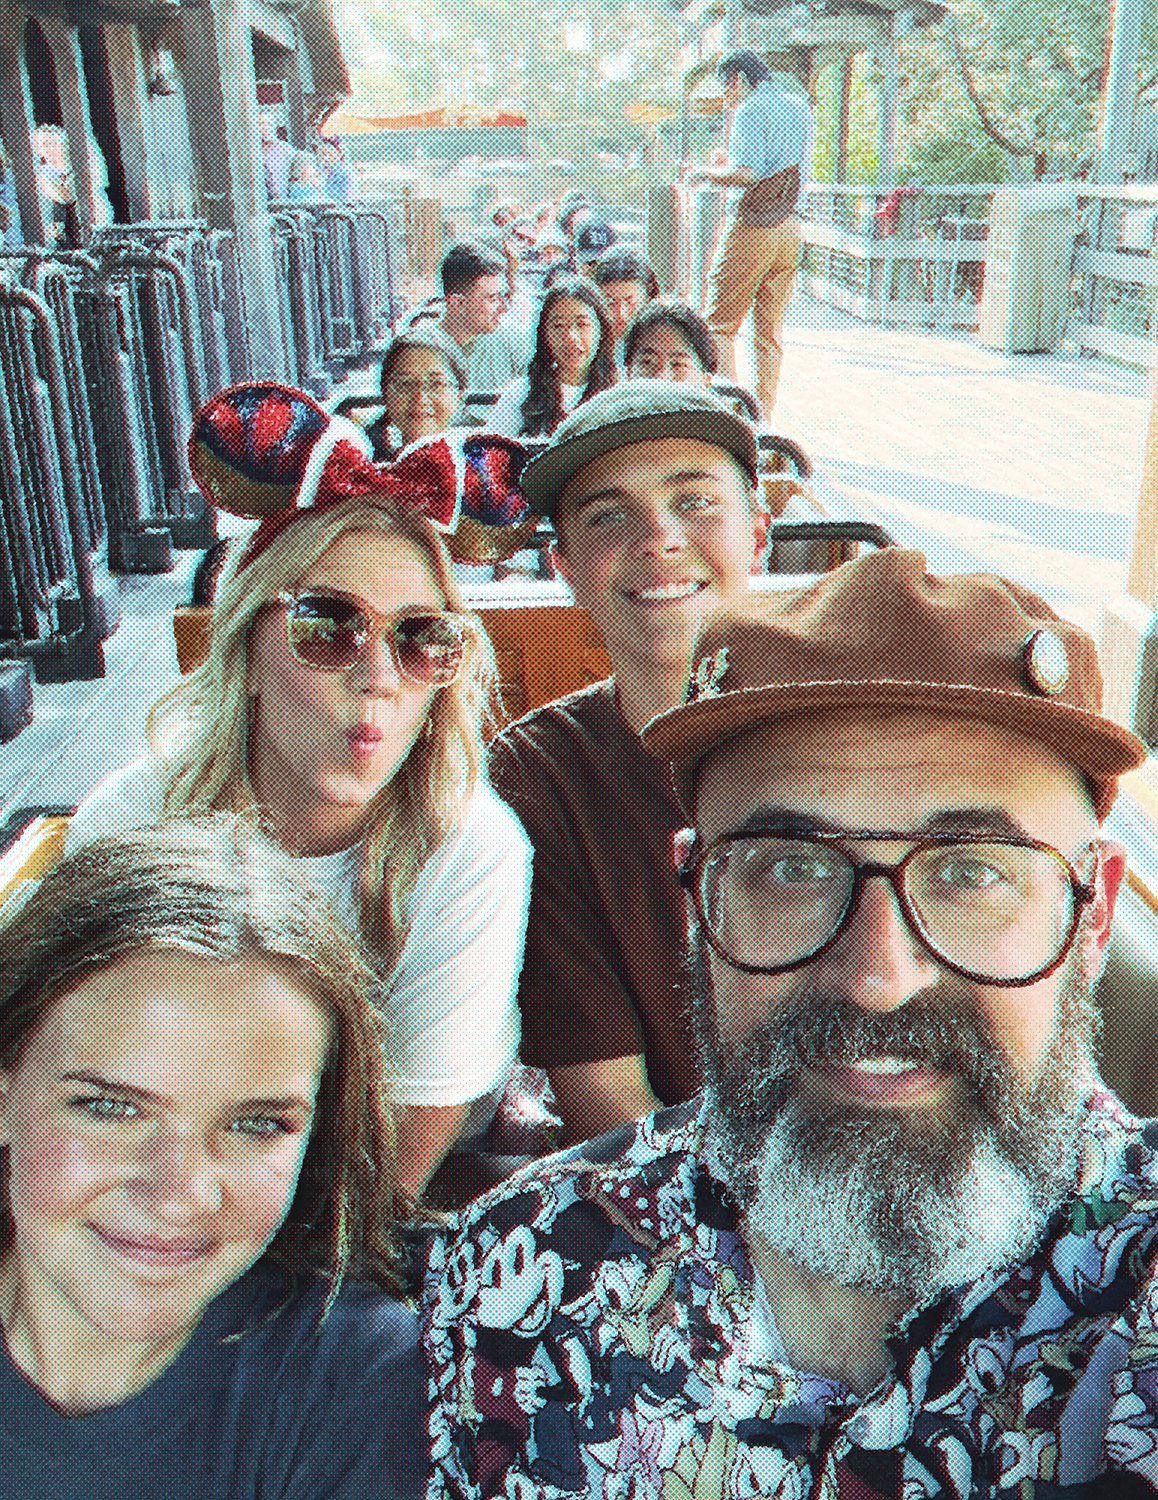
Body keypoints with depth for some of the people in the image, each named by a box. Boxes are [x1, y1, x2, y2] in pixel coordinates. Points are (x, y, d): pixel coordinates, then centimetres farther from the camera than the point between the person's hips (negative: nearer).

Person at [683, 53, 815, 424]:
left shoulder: (751, 110, -9)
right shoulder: (801, 108, 16)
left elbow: (745, 175, -19)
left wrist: (703, 174, -3)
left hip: (751, 229, -8)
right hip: (788, 230, 8)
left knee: (719, 324, -1)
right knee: (771, 332, 9)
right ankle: (763, 421, 9)